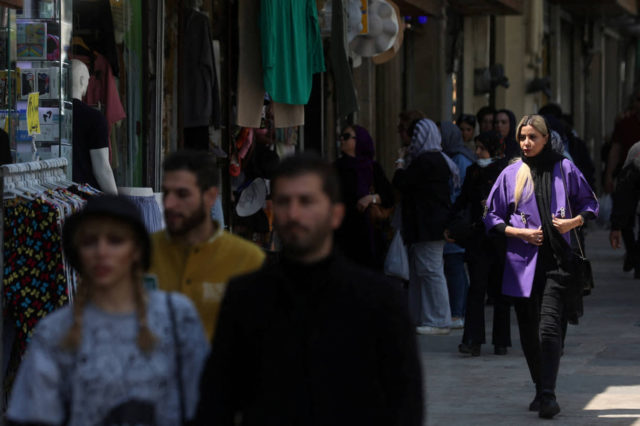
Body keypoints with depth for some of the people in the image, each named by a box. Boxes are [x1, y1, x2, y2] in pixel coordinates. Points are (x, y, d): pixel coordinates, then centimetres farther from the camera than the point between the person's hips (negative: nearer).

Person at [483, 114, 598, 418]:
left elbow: (589, 203, 13)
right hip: (522, 262, 3)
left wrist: (574, 221, -7)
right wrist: (520, 233, -5)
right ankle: (541, 389, 22)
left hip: (556, 259, -3)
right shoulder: (511, 174, 7)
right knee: (528, 332, 7)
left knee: (548, 327, -15)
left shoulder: (564, 169, 4)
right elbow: (492, 216, 10)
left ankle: (548, 395, -16)